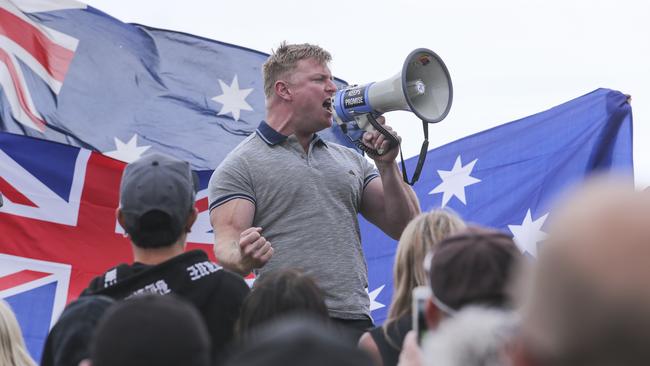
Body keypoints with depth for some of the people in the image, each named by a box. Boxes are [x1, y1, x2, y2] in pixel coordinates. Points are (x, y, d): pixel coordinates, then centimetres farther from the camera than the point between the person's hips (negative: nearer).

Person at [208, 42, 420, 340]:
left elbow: (404, 229, 15)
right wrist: (245, 259, -31)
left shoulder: (351, 160, 20)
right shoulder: (240, 167, 3)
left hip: (355, 321, 5)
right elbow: (226, 246, -8)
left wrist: (386, 164, 3)